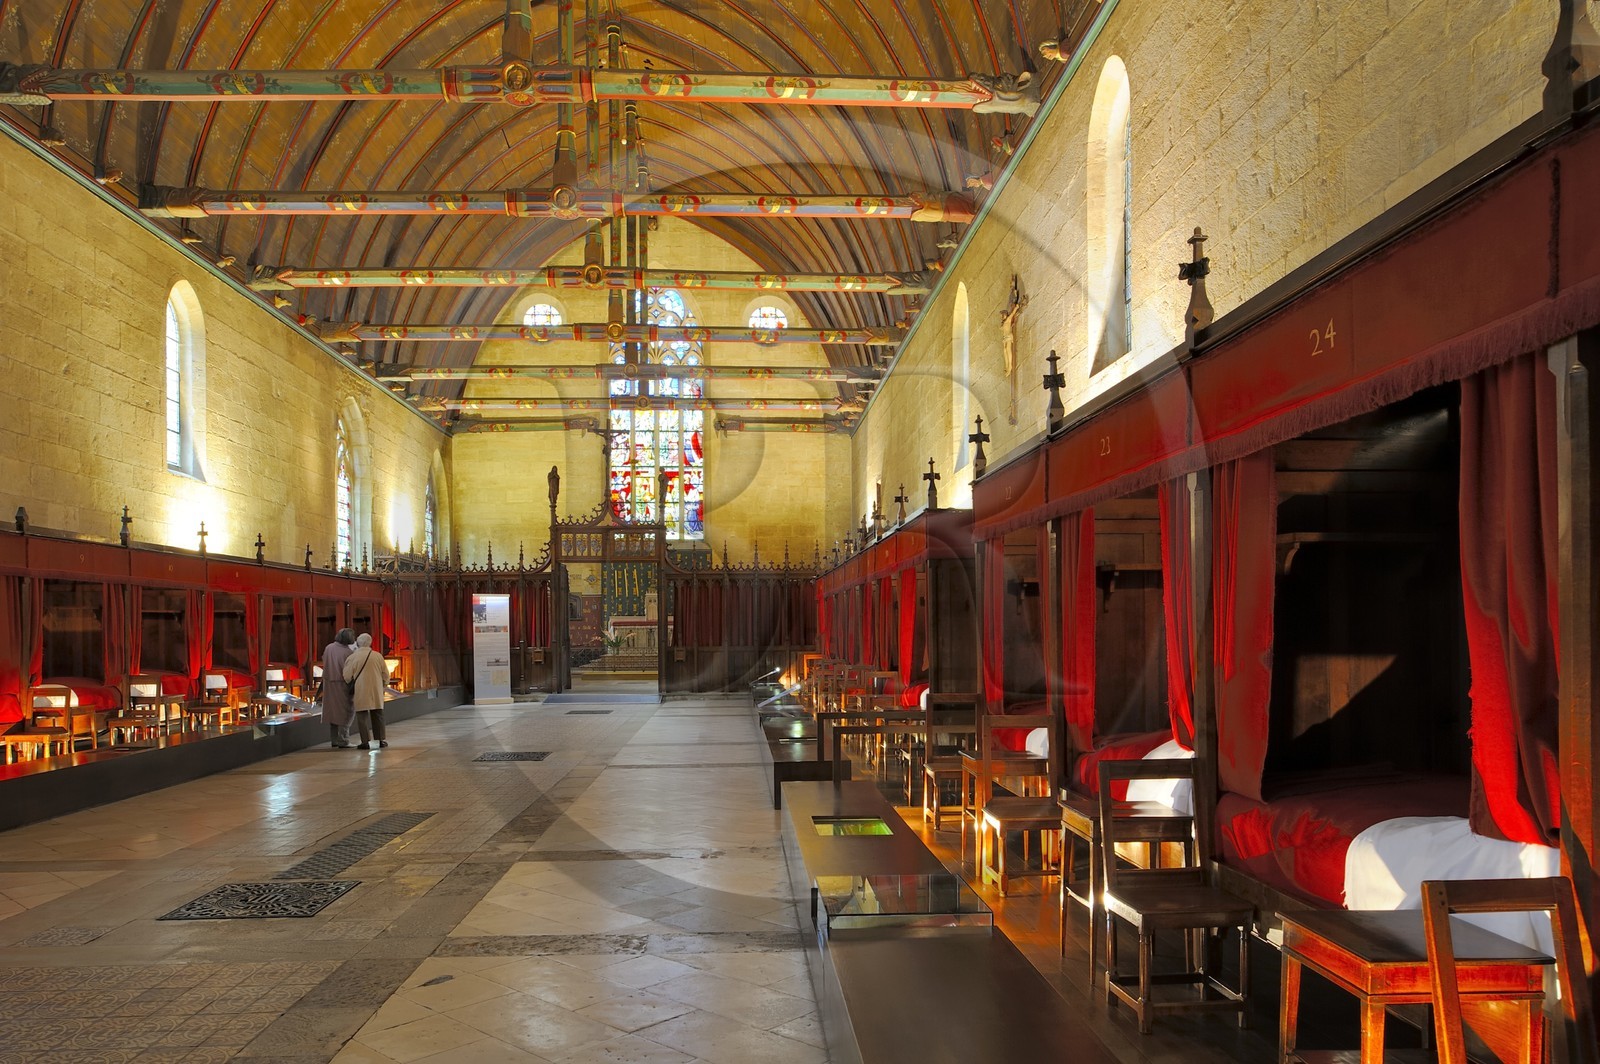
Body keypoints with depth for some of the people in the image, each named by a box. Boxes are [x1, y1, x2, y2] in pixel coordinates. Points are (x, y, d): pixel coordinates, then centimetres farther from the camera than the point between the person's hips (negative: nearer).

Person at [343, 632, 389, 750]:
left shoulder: (352, 657, -7)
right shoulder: (378, 656, -1)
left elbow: (347, 677, -4)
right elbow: (385, 675, 3)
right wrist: (383, 685, 21)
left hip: (360, 693, -2)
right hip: (376, 691, 3)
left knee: (362, 716, 3)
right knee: (377, 715, 13)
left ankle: (365, 742, 0)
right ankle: (381, 739, 16)